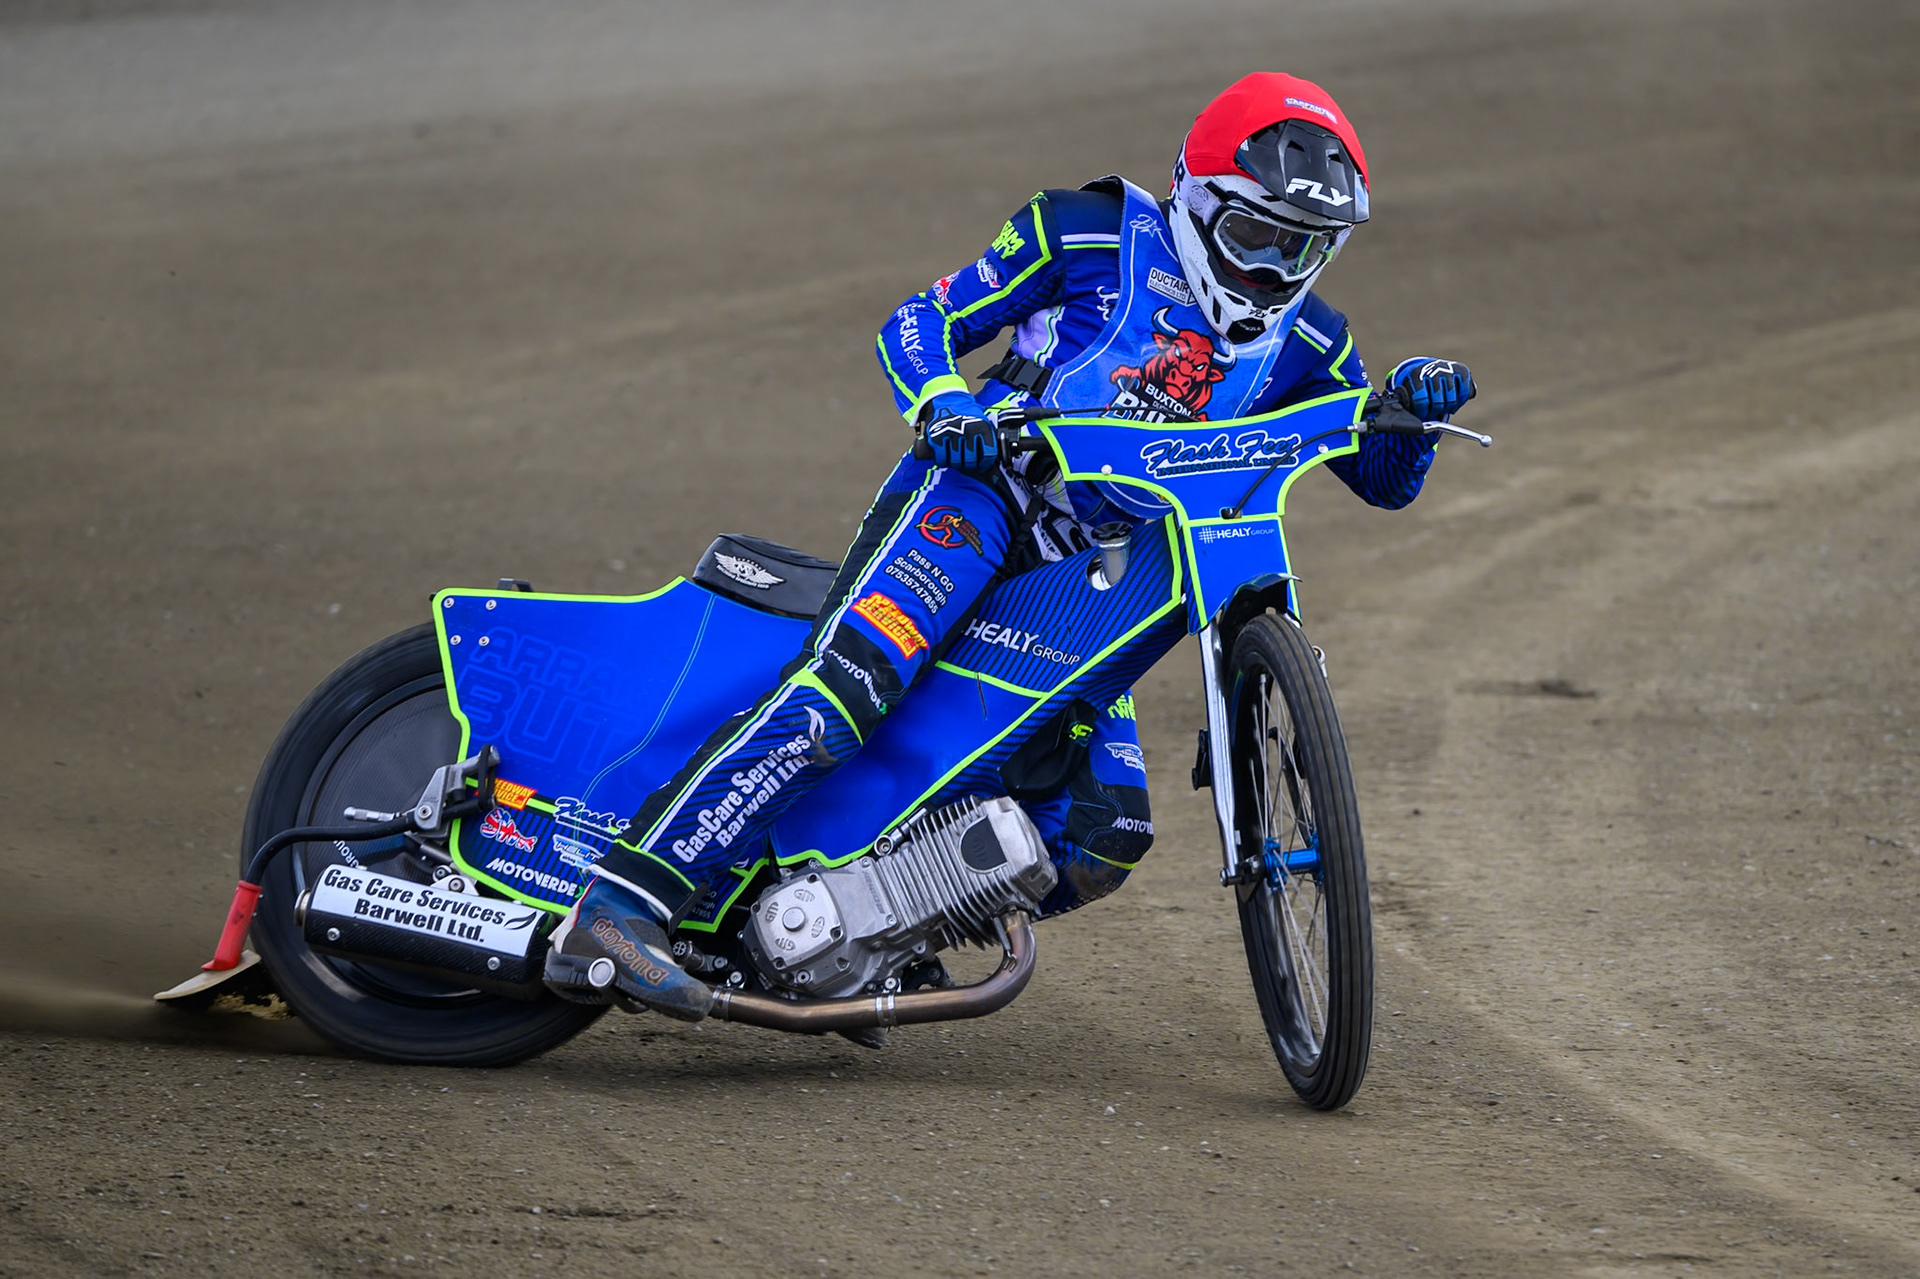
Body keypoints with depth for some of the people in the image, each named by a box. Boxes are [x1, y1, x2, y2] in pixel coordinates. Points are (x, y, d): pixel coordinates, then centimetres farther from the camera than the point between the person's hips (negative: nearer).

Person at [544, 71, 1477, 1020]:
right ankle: (614, 914, -39)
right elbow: (919, 323, -1)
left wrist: (1413, 402, -9)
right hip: (974, 492, -6)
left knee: (1104, 836, -8)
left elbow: (1385, 479, 13)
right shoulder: (1094, 236, -2)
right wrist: (945, 408, -22)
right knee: (839, 696, -30)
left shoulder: (1299, 343, 13)